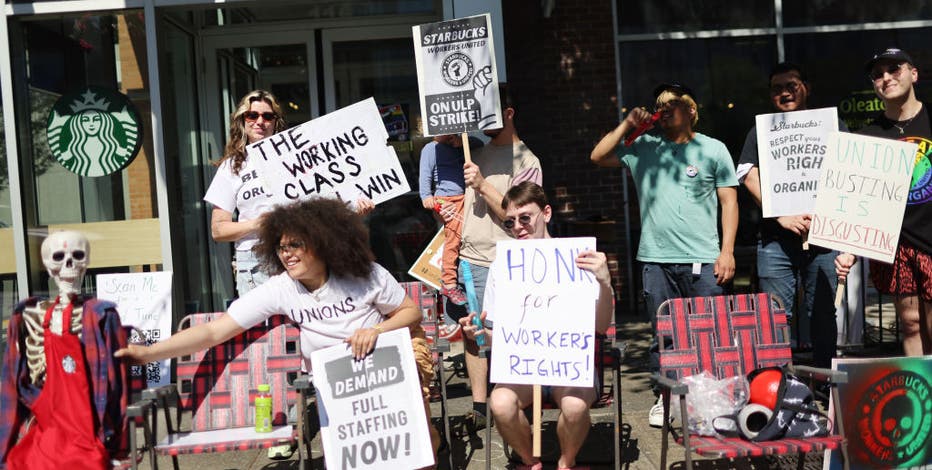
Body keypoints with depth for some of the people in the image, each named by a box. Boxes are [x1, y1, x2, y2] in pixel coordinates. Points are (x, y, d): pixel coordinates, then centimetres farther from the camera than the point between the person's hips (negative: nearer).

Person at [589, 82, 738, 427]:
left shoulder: (713, 149, 6)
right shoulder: (643, 148, 11)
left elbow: (729, 201, 5)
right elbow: (598, 157, 7)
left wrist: (727, 250, -3)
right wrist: (627, 125, 1)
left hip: (703, 259, -2)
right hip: (656, 259, 2)